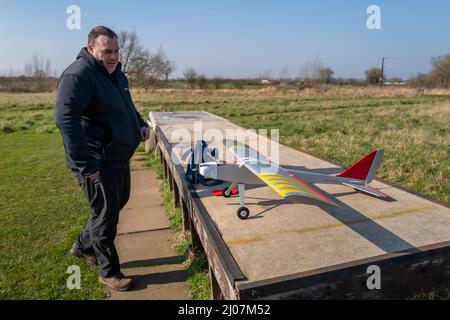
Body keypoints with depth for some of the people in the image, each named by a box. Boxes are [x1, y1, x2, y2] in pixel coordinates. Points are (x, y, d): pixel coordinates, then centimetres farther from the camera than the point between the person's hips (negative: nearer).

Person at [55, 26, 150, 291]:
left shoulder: (116, 73, 13)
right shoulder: (78, 75, -18)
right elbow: (66, 119, -26)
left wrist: (141, 123, 8)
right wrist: (85, 165, -29)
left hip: (119, 157, 10)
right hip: (98, 162, -10)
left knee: (118, 203, 22)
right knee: (106, 215, 2)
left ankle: (84, 246, 43)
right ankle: (109, 272, 23)